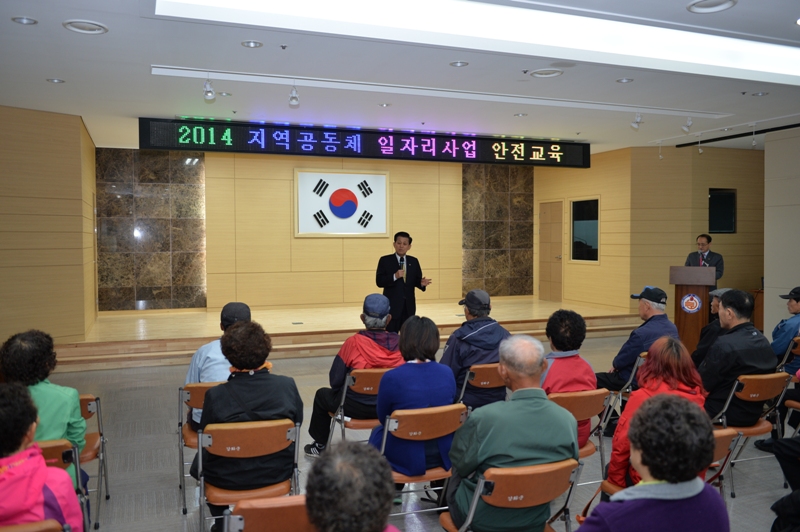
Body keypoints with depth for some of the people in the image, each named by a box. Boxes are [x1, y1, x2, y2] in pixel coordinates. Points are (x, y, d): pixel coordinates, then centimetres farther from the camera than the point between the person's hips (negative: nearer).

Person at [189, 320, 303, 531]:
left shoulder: (215, 395, -22)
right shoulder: (287, 385, -17)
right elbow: (297, 423, -1)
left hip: (228, 477, -2)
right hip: (276, 472, 2)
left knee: (201, 460, 31)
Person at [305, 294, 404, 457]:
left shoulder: (353, 342, -19)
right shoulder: (398, 343, -11)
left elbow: (335, 380, -15)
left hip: (358, 406, -3)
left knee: (322, 395, 25)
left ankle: (320, 445, 38)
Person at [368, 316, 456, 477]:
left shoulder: (392, 378, -21)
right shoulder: (447, 373, -9)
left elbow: (383, 417, -3)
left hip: (407, 458, -3)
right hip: (444, 454, 4)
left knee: (378, 433, 29)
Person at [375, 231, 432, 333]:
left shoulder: (414, 261, 10)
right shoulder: (385, 260, -2)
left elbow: (416, 280, 8)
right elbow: (379, 282, -10)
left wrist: (421, 283, -15)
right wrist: (394, 276, -24)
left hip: (409, 306, 4)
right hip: (392, 306, -4)